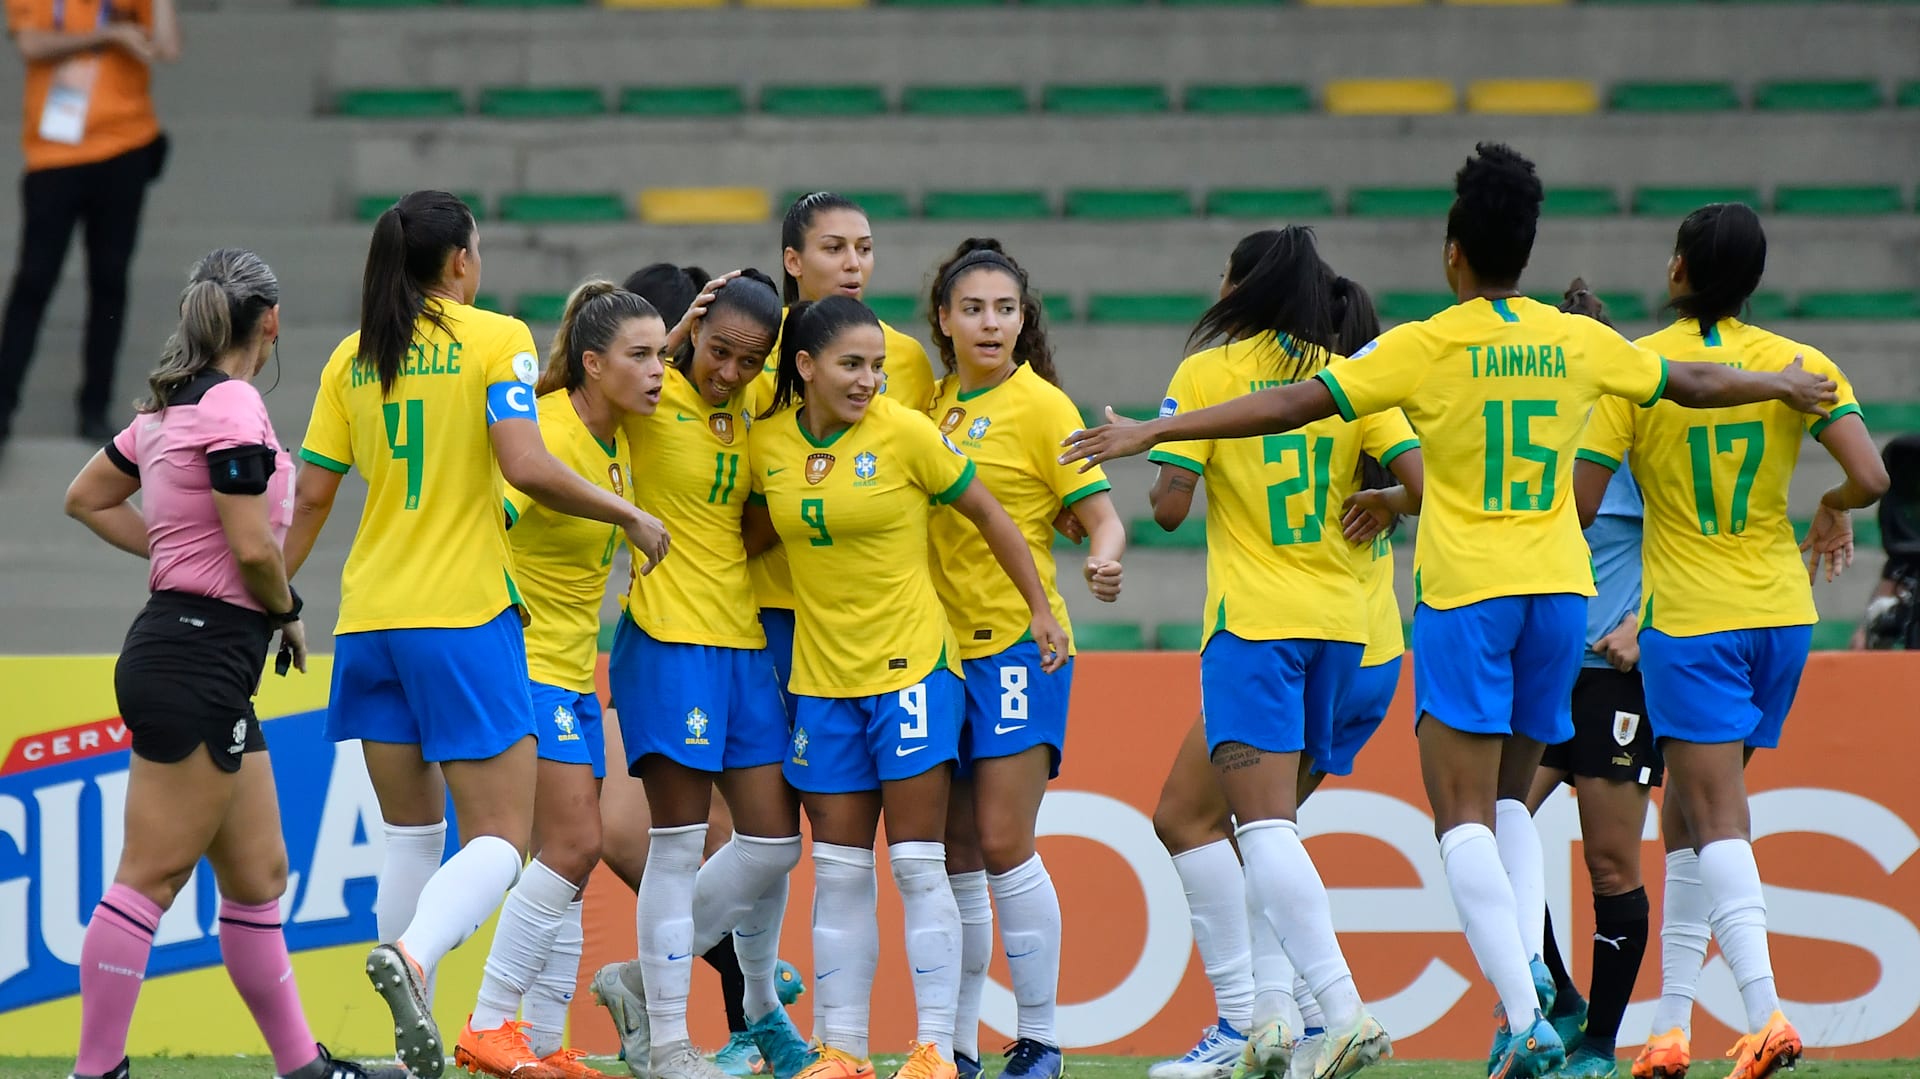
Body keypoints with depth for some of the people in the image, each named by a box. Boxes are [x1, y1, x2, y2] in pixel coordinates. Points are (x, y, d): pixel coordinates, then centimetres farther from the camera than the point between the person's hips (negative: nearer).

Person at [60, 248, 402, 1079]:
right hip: (199, 659, -10)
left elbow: (87, 497, 26)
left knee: (258, 875, 13)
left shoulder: (169, 405, 14)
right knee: (152, 877, -8)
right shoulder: (232, 404, -13)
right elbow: (253, 546, -19)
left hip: (200, 667, 10)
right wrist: (288, 613, 0)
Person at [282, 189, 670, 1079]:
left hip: (371, 620, 5)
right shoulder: (495, 338, -5)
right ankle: (412, 954, -33)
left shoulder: (352, 358, 9)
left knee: (412, 832, 16)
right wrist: (629, 515, -5)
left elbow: (310, 498, 10)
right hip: (463, 615, -5)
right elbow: (525, 465, -17)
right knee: (499, 838, -4)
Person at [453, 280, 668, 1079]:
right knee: (573, 845, -14)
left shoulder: (619, 435, 6)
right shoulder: (549, 434, -19)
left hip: (573, 669, 9)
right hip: (523, 663, -9)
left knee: (568, 856, 8)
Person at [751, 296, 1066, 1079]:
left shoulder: (906, 433, -10)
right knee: (837, 871, 5)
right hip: (822, 675, 4)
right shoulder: (768, 442, 1)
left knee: (918, 864, -4)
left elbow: (989, 516, -1)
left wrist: (1040, 609, 2)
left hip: (910, 666, -4)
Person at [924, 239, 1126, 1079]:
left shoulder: (1040, 405, -5)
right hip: (941, 647, 6)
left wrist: (1103, 561, -29)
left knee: (1004, 846, -10)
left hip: (1016, 642, -6)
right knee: (954, 856, 7)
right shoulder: (933, 405, 11)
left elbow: (1101, 516, -9)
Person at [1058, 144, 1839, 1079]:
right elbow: (1694, 384, 21)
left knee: (1462, 815, -5)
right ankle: (1528, 963, -4)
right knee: (1511, 798, 19)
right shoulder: (1578, 343, 5)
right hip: (1559, 588, 4)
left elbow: (1293, 406, -10)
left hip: (1466, 591, -4)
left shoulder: (1425, 348, -7)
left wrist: (1153, 433, -6)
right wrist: (1783, 386, 41)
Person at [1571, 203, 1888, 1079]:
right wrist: (1833, 511, 13)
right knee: (1686, 814, 16)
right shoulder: (1799, 365, -1)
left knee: (1716, 820, -9)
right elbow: (1870, 479, -10)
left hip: (1687, 620, -4)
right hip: (1780, 612, 4)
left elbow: (1578, 505, -9)